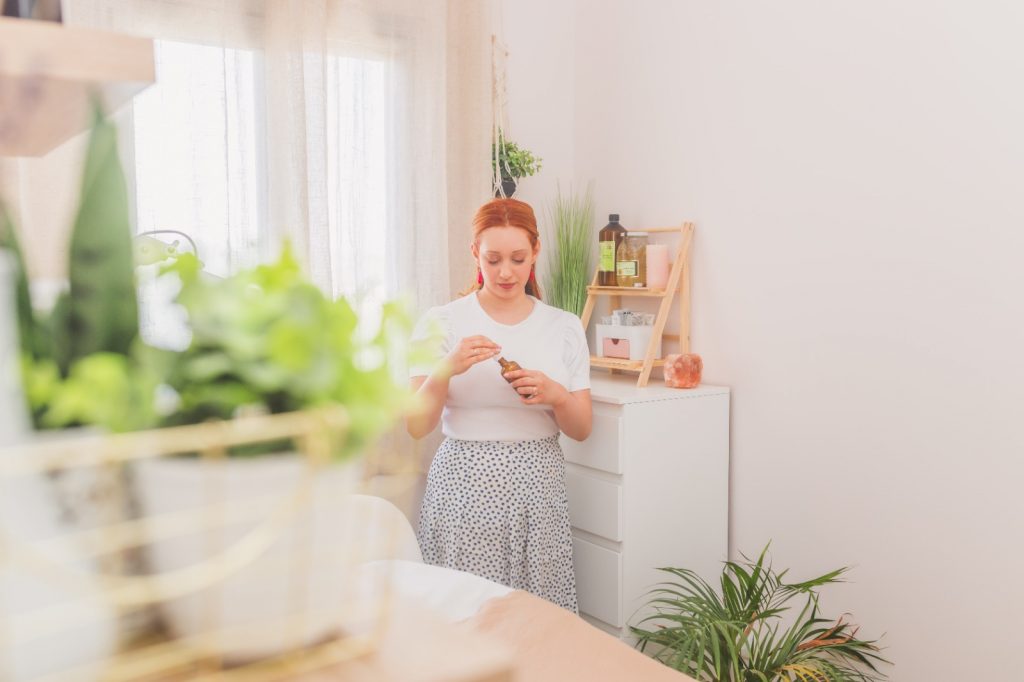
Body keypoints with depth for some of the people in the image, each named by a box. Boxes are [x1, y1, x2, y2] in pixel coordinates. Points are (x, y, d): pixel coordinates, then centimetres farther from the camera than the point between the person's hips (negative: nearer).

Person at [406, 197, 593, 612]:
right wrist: (446, 369, -20)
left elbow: (581, 430, 7)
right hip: (465, 487, -2)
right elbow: (416, 426, -4)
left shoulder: (564, 327, 6)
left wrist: (554, 394, -12)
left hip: (538, 485, 2)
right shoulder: (441, 323, -1)